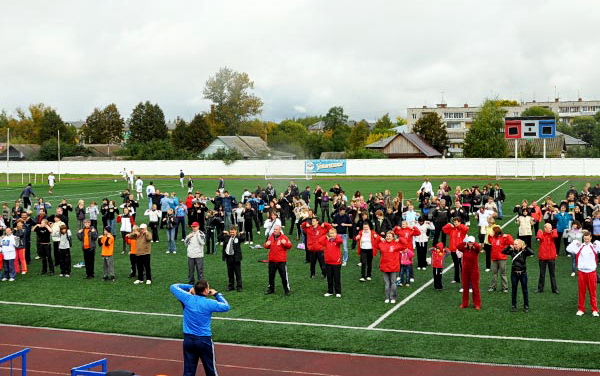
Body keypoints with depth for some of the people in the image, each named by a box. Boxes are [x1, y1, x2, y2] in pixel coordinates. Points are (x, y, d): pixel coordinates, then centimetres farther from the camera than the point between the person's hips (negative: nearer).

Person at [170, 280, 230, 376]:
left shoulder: (187, 299, -6)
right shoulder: (209, 303, -12)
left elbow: (173, 287, 8)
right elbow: (226, 307, 4)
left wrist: (190, 287, 11)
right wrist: (217, 294, 12)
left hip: (188, 339, 3)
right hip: (204, 340, -3)